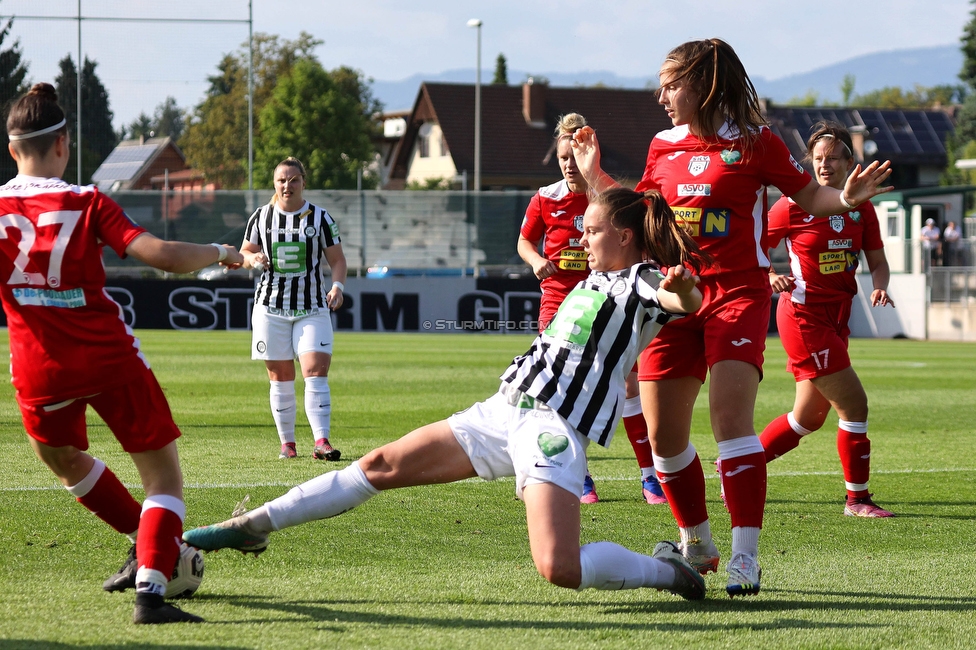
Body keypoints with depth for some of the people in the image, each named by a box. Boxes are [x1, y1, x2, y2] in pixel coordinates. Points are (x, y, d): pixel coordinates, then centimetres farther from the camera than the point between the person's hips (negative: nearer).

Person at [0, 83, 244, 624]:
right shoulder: (86, 203, -9)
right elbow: (163, 256, -17)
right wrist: (220, 252, -1)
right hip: (109, 357, -3)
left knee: (62, 458, 33)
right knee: (165, 477, 4)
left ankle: (146, 546, 42)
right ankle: (149, 590, -14)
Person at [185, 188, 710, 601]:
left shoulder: (644, 281, -7)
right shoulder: (595, 280, 19)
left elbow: (690, 302, -30)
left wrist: (682, 289, -52)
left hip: (557, 429, -9)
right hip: (504, 410, 9)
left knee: (559, 569, -27)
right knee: (382, 465, 5)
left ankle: (666, 570, 0)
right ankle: (253, 527, 12)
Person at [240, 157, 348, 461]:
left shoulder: (320, 218, 2)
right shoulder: (261, 217, 6)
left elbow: (337, 259, 5)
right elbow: (244, 253, 17)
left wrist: (337, 285, -13)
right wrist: (253, 259, -7)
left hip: (312, 308, -1)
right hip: (271, 307, 1)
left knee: (316, 371, -15)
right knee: (280, 378, 3)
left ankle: (321, 441, -19)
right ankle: (287, 443, 10)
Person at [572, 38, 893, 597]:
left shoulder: (754, 142, -2)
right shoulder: (665, 147, 12)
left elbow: (810, 197, 4)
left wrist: (847, 198, -16)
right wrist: (594, 175, 16)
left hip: (738, 294, -5)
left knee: (730, 414, -21)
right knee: (663, 433, 4)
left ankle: (745, 556, -18)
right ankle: (697, 546, 24)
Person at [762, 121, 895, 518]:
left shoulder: (860, 207, 6)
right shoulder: (793, 205, -9)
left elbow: (878, 262, 10)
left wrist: (879, 287, -11)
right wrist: (771, 276, -20)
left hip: (835, 319, 7)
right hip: (804, 317, -7)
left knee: (810, 417, 13)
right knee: (854, 405, -10)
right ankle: (857, 498, 1)